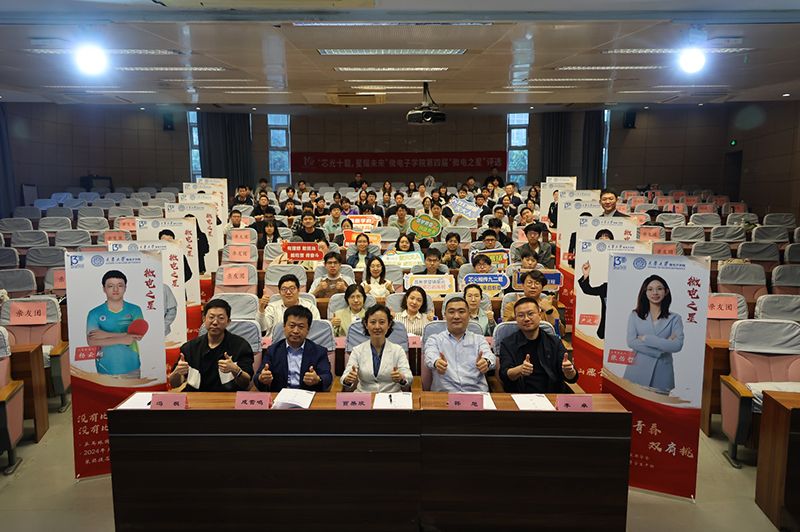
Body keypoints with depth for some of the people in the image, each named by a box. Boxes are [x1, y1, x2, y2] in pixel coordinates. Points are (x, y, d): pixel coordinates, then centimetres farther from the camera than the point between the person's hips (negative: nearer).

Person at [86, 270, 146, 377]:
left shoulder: (135, 310, -1)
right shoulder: (94, 313, -2)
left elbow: (138, 335, -14)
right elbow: (91, 341, -13)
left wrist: (106, 334, -16)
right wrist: (122, 339, -22)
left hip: (131, 368, 1)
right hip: (105, 370, -1)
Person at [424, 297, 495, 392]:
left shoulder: (479, 339, 16)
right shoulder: (434, 339, 13)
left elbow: (489, 355, -3)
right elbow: (431, 355, -7)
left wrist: (486, 362, -29)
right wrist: (436, 362, -32)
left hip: (476, 393, 1)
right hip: (444, 394, -1)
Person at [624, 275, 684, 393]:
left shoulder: (674, 318, 3)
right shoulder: (635, 315, 4)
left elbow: (677, 345, -10)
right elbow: (631, 342, -7)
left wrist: (646, 338, -12)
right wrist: (663, 345, -12)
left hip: (662, 374, 0)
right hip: (637, 372, 0)